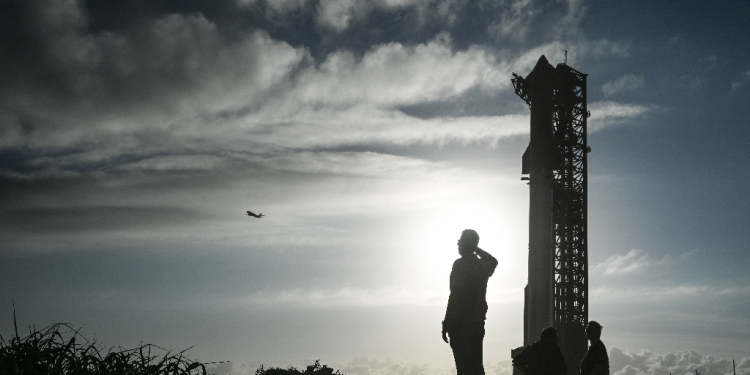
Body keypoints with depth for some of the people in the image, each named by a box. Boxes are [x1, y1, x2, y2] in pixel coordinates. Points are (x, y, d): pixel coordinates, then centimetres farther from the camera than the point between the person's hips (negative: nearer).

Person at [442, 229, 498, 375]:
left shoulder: (460, 264, -11)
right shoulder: (482, 264, 11)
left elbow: (455, 295, -17)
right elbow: (493, 261, 37)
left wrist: (447, 324, -15)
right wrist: (476, 249, 28)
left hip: (460, 323, -7)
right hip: (478, 322, 8)